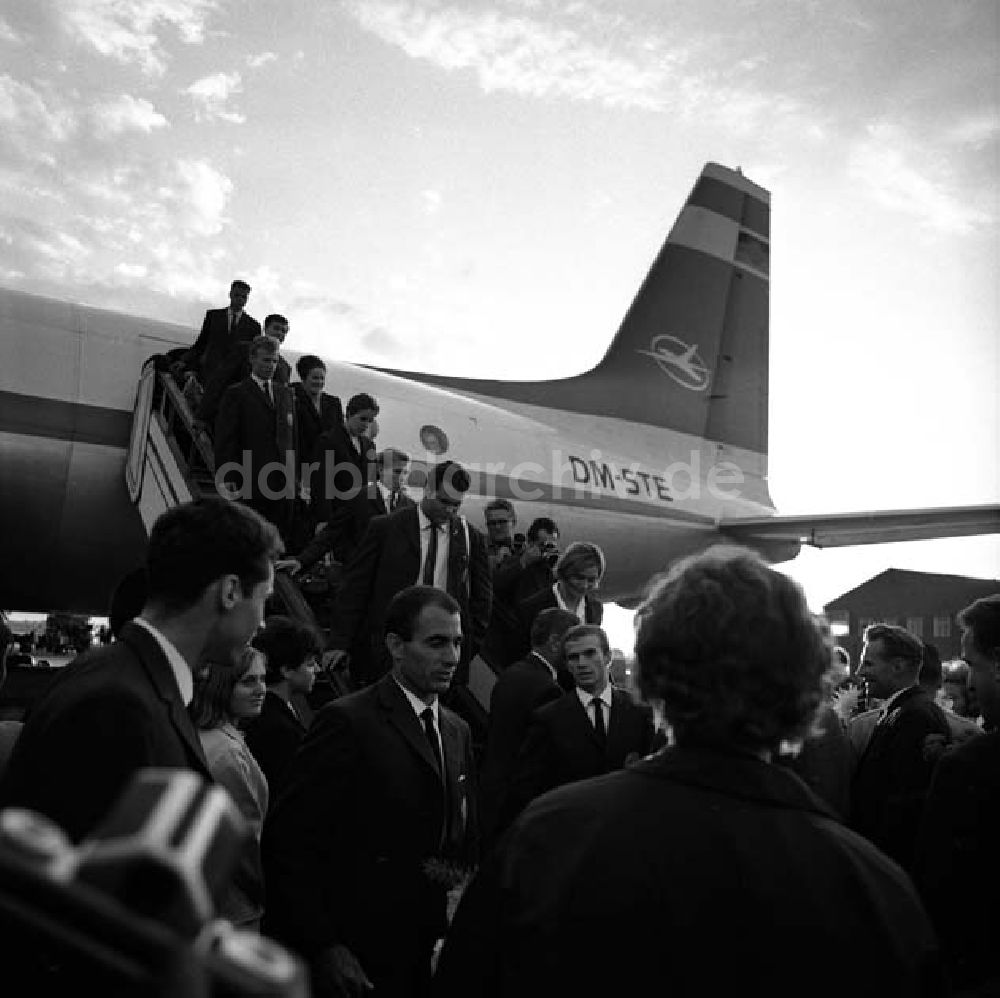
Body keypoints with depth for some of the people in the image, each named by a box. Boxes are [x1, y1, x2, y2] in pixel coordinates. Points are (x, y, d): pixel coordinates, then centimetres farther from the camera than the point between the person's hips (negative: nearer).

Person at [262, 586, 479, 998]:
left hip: (434, 957, 6)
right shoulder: (347, 721, -13)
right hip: (358, 961, -6)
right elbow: (288, 842, -14)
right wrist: (323, 947, -16)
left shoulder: (458, 731, 8)